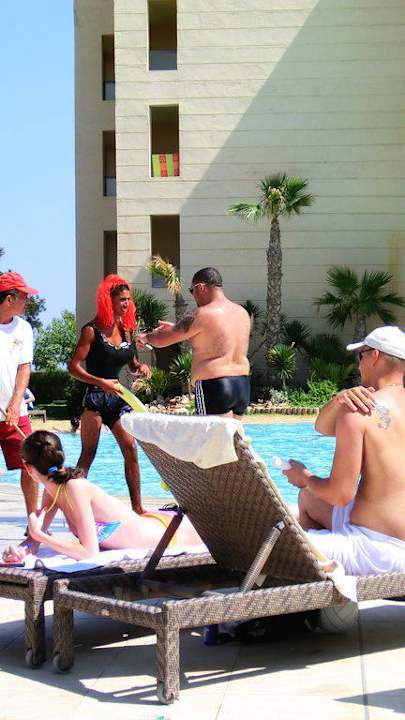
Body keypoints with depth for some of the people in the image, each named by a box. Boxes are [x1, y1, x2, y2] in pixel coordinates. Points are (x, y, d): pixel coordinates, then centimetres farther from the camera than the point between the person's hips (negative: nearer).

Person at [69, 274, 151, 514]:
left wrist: (141, 367, -2)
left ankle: (137, 507, 5)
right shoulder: (92, 330, -9)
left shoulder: (126, 329, 10)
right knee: (88, 454, -4)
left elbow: (132, 363, 21)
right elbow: (74, 367, -12)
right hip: (95, 397, -6)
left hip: (118, 397, 6)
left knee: (131, 449, 1)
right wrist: (101, 382, -23)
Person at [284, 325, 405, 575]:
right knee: (308, 498, 30)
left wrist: (304, 477, 1)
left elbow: (340, 495, -18)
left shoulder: (357, 412, -17)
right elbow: (324, 427, 15)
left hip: (379, 551, -9)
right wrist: (338, 399, -6)